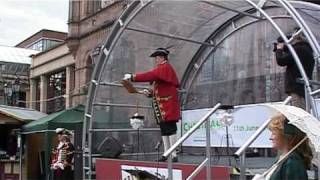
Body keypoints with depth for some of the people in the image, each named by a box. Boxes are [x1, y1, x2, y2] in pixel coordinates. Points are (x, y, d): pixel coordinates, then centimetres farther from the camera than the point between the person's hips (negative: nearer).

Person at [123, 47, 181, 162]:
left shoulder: (165, 67, -10)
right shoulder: (162, 68, 22)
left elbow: (150, 76, -25)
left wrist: (132, 77, -26)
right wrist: (150, 93, 5)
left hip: (168, 105, -10)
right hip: (162, 106, 10)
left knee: (170, 129, -10)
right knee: (164, 130, 11)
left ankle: (174, 155, -8)